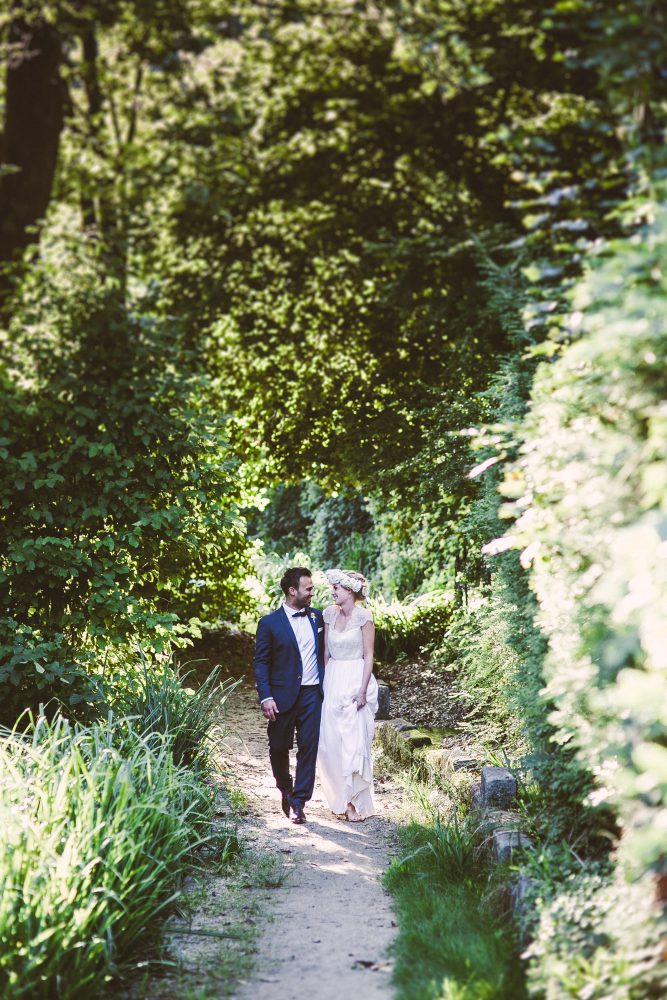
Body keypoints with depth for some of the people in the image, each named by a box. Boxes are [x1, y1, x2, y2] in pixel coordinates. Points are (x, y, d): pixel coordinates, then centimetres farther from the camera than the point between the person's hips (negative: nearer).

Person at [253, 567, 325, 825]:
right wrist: (265, 697, -13)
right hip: (283, 695, -2)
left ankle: (298, 803, 3)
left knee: (309, 747, -3)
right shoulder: (270, 623, -5)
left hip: (312, 694, 3)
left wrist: (326, 685, 8)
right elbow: (261, 663, -5)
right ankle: (285, 791, 34)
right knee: (279, 748, 8)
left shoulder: (317, 616, 7)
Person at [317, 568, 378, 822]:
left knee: (354, 742, -5)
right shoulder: (330, 614, 8)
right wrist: (323, 683, 10)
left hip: (355, 683, -5)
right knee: (330, 741, 3)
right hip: (332, 682, 5)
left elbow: (369, 656, -9)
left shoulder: (363, 616, -8)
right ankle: (341, 798, 16)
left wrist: (363, 690, -14)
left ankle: (356, 802, 3)